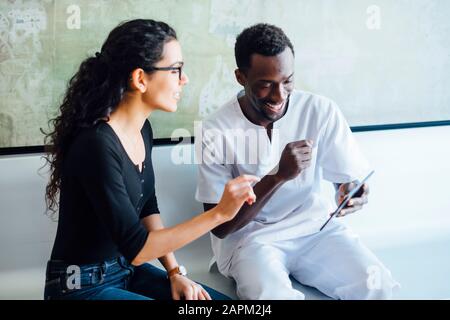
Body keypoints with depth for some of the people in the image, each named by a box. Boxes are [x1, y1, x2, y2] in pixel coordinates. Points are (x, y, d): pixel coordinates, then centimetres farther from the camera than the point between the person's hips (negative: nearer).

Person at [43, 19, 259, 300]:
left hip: (128, 272, 8)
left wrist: (175, 272, 0)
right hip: (83, 286, -8)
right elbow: (135, 248, -26)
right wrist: (219, 213, -28)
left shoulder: (142, 129, 1)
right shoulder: (97, 145, -26)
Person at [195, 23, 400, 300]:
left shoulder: (321, 111, -7)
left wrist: (354, 193, -26)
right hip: (248, 235, -3)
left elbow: (353, 176, 0)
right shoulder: (217, 131, -14)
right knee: (272, 295, -34)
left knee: (376, 286, -21)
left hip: (314, 226, 3)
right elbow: (219, 226, -13)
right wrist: (279, 175, -26)